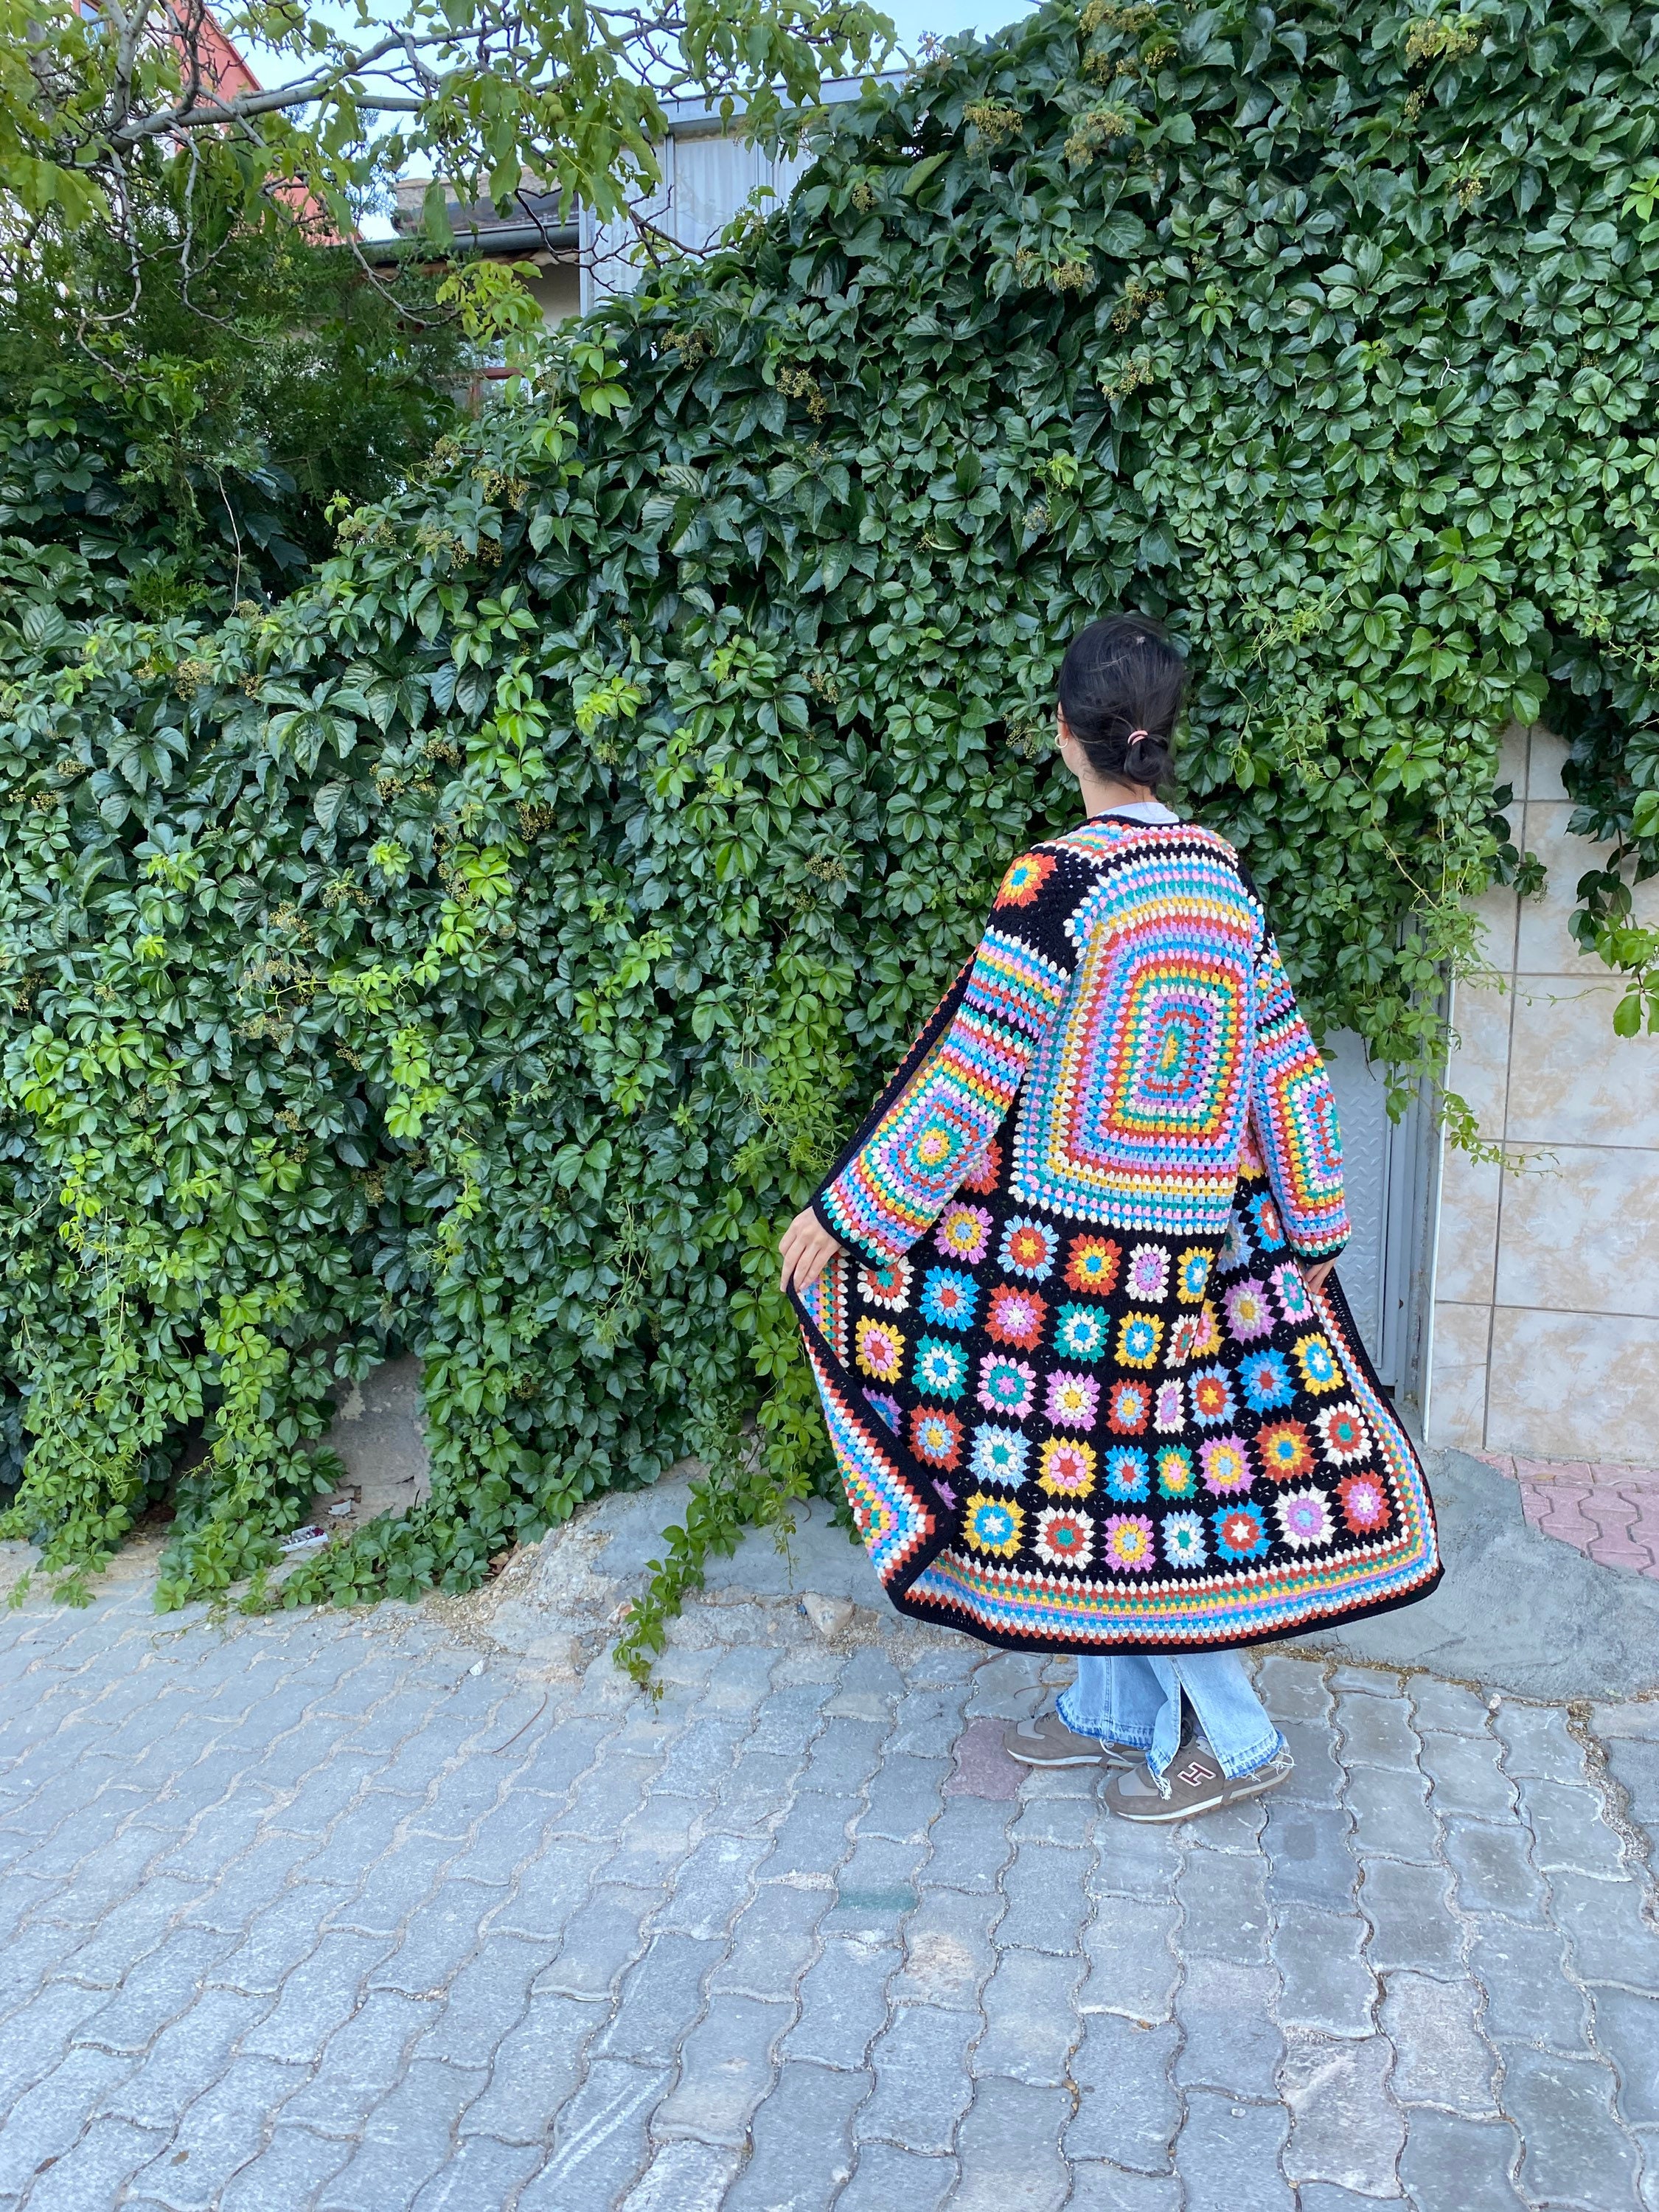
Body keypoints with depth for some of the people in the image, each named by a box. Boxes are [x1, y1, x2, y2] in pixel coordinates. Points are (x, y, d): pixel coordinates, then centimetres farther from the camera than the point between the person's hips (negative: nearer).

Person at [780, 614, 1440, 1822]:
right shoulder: (1226, 875, 3)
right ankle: (1112, 1710, 32)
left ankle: (1239, 1739, 20)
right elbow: (1283, 1067, 7)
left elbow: (970, 1075, -16)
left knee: (1105, 1481, 8)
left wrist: (846, 1214, -8)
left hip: (1066, 1231, -6)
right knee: (1125, 1461, 18)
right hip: (1192, 1237, 7)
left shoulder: (1060, 880, -17)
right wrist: (1309, 1230, 17)